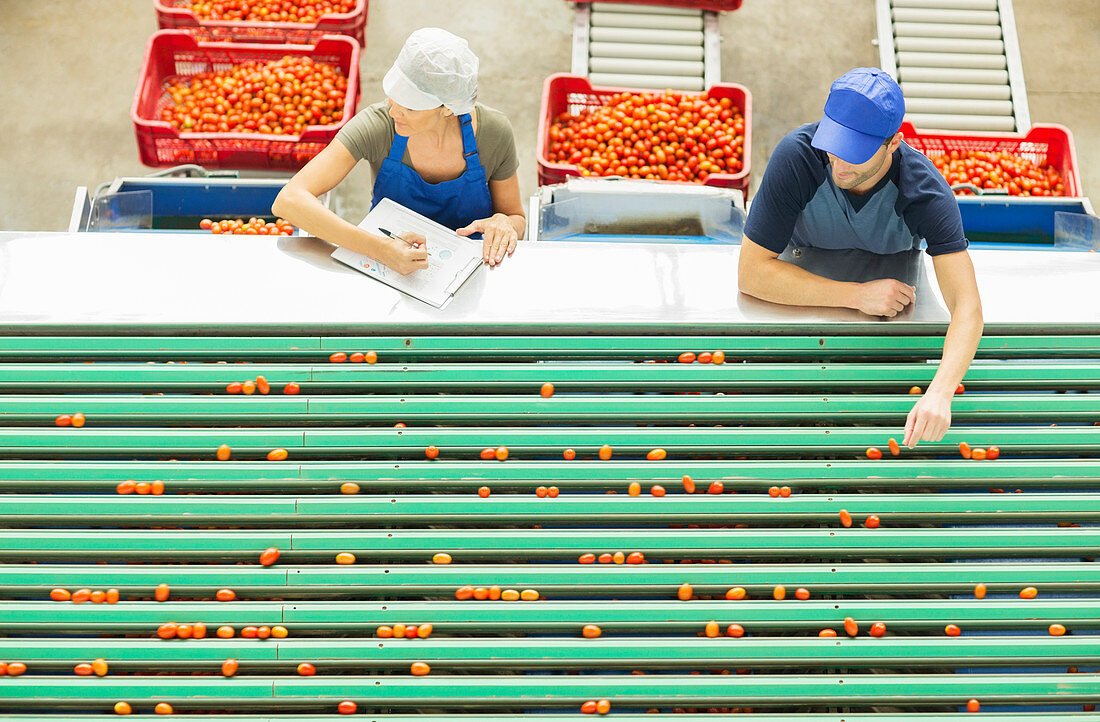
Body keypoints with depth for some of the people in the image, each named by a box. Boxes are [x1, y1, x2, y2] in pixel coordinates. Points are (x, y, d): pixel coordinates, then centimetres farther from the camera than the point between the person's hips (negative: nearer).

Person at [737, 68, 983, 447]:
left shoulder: (927, 192, -32)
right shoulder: (796, 156, -32)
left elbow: (967, 305, -39)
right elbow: (751, 271, -31)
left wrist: (939, 393, -57)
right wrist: (857, 295, -39)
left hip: (894, 278, 1)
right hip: (808, 280, 0)